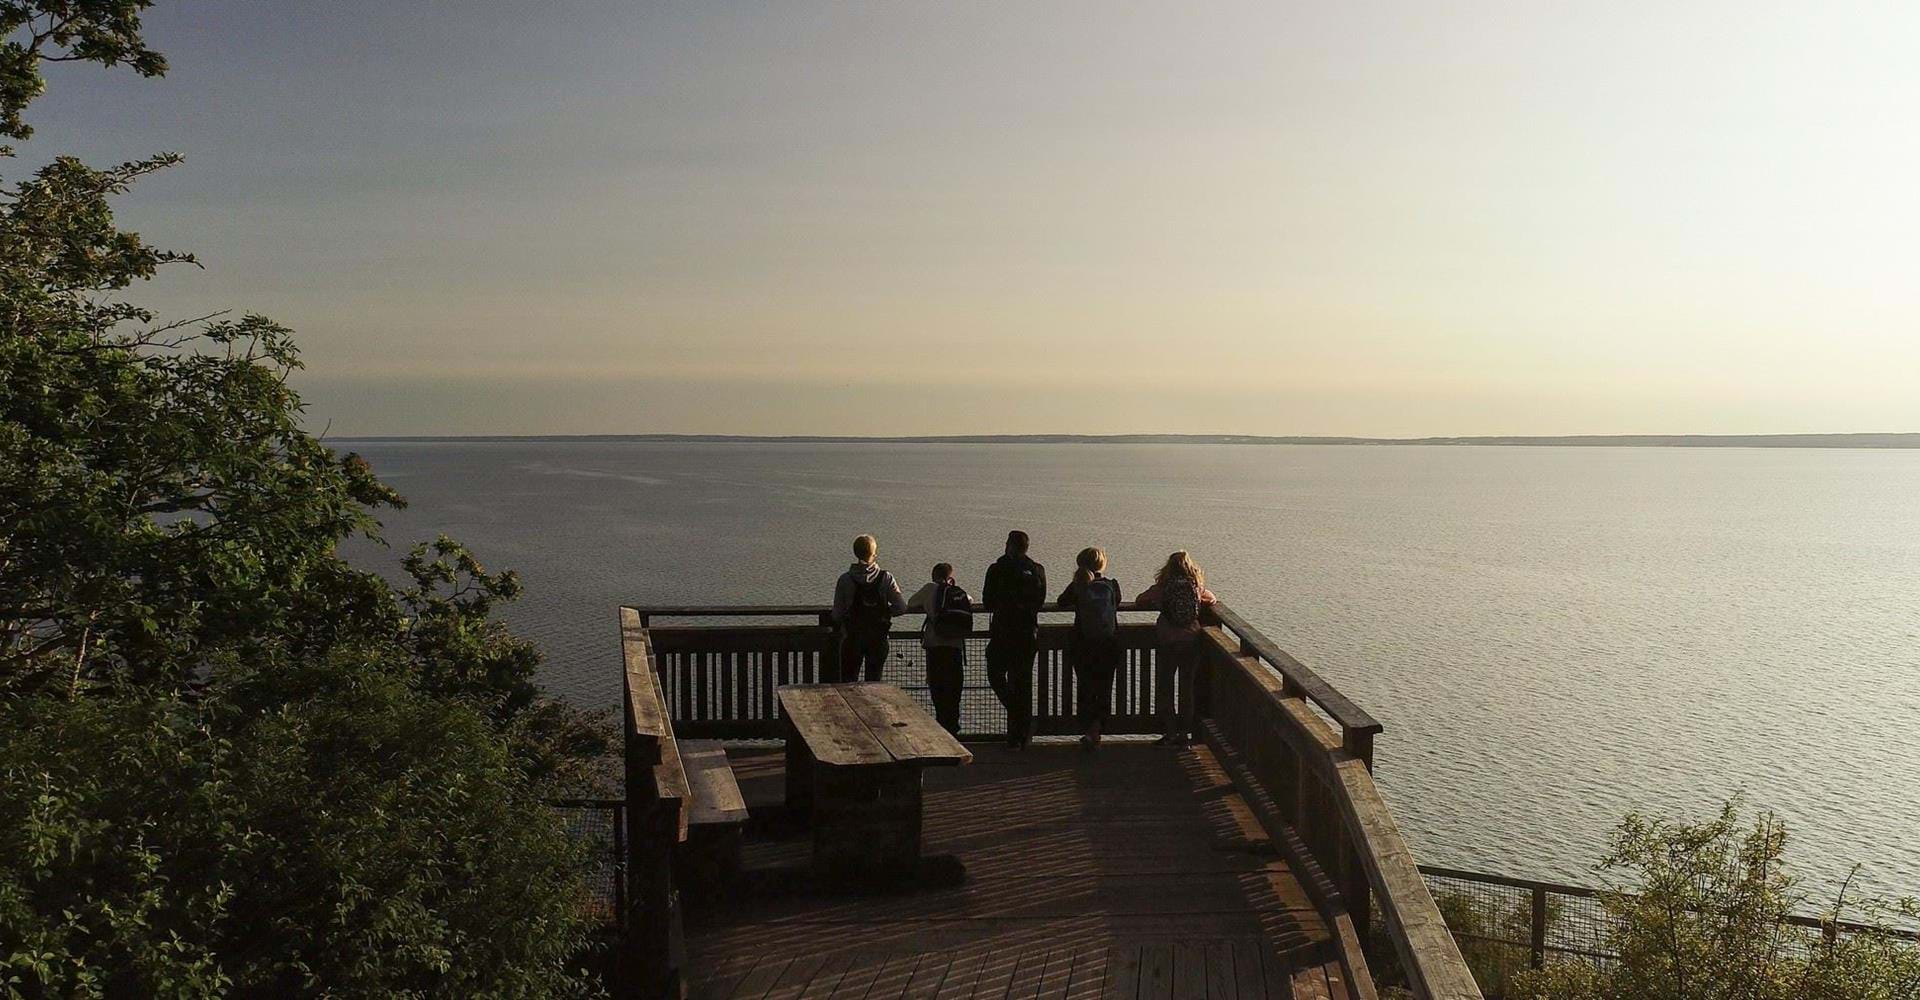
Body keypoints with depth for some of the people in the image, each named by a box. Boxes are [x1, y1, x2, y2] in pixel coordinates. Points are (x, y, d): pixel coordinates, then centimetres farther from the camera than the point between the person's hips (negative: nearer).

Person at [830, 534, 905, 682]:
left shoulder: (845, 579, -10)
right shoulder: (886, 578, -9)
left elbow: (837, 614, -8)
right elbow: (901, 607, -11)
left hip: (852, 637, 0)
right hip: (878, 637, 0)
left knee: (848, 680, 10)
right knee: (874, 680, 12)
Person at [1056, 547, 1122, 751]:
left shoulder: (1077, 586, -6)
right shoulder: (1112, 585, -4)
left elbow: (1062, 602, 11)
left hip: (1082, 646, 0)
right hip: (1109, 644, 1)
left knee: (1085, 690, 11)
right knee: (1104, 690, 10)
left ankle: (1088, 732, 8)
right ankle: (1096, 730, -4)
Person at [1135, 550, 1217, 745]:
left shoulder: (1162, 587, -3)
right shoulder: (1197, 587, 2)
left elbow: (1141, 601, 9)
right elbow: (1212, 600, 21)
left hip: (1166, 642, -2)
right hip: (1191, 640, 2)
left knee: (1164, 687, 9)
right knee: (1187, 687, 12)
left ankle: (1170, 732, 7)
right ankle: (1184, 731, 15)